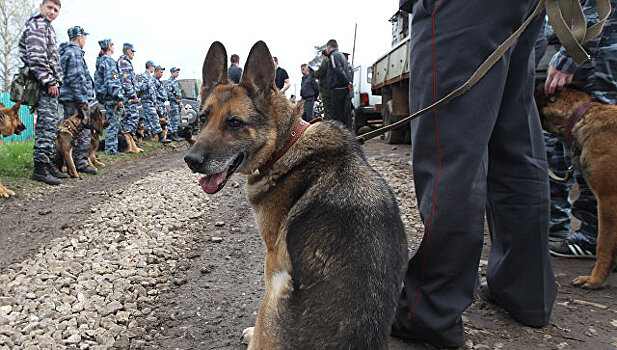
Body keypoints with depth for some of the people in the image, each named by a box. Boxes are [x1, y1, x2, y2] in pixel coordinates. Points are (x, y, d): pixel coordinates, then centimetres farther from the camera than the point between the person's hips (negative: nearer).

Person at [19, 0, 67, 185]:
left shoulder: (48, 28, 26)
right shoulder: (37, 25, -6)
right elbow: (36, 57, -19)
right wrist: (50, 82, -19)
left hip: (50, 86, 10)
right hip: (45, 86, -10)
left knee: (50, 127, 11)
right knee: (47, 127, -13)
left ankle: (48, 164, 17)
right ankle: (40, 168, -12)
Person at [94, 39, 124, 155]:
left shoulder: (100, 60, 19)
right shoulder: (109, 61, -11)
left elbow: (99, 80, 23)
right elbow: (111, 81, -19)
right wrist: (119, 98, -21)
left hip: (105, 97, 10)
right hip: (112, 97, -10)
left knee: (112, 123, 15)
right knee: (113, 123, -6)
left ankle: (111, 148, 19)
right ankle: (111, 149, -3)